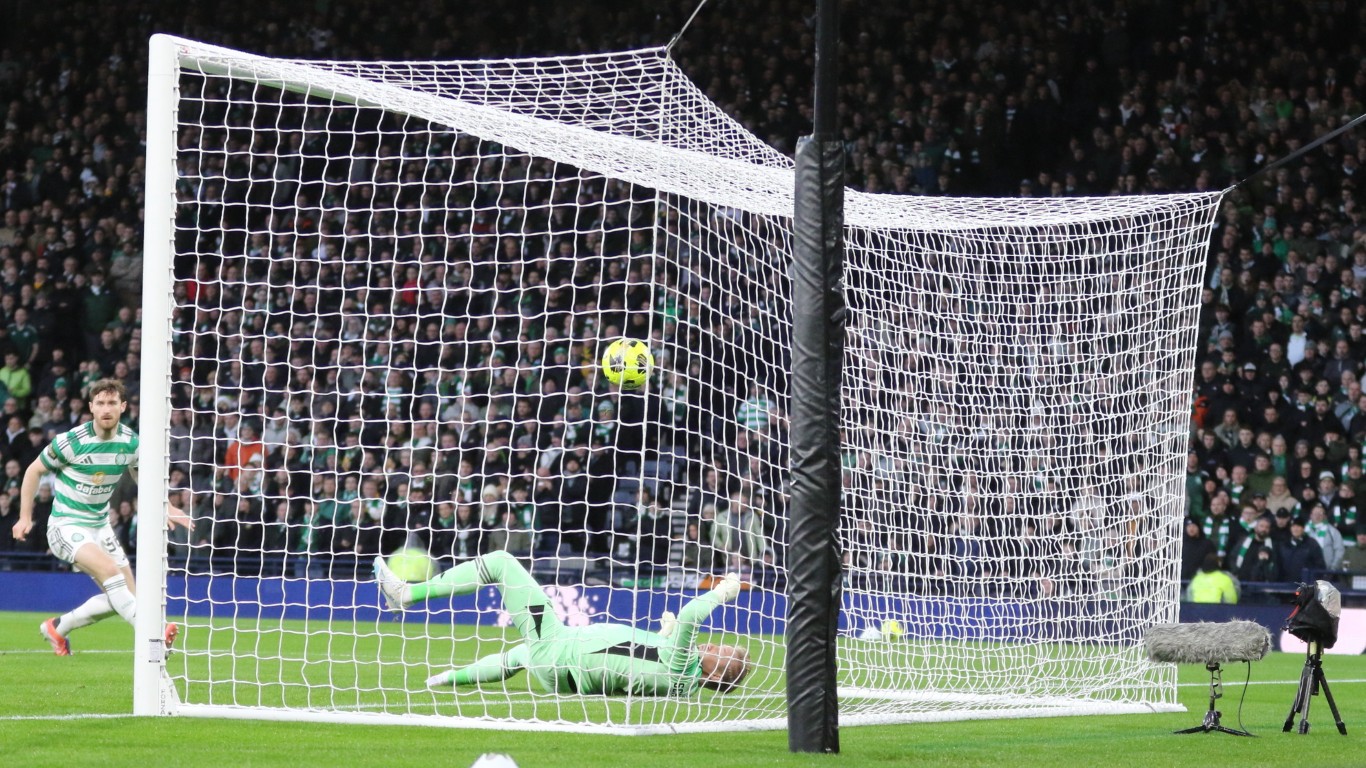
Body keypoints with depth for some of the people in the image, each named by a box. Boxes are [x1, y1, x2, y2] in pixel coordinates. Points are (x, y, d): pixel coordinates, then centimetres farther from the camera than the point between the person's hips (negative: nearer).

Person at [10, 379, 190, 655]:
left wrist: (167, 508, -3)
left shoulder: (131, 442, -4)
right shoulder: (71, 441, -18)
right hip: (66, 525, -6)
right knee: (110, 569, -30)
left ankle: (58, 628, 19)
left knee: (122, 595, 2)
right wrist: (25, 517, -5)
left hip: (100, 525, 6)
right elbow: (34, 471, -3)